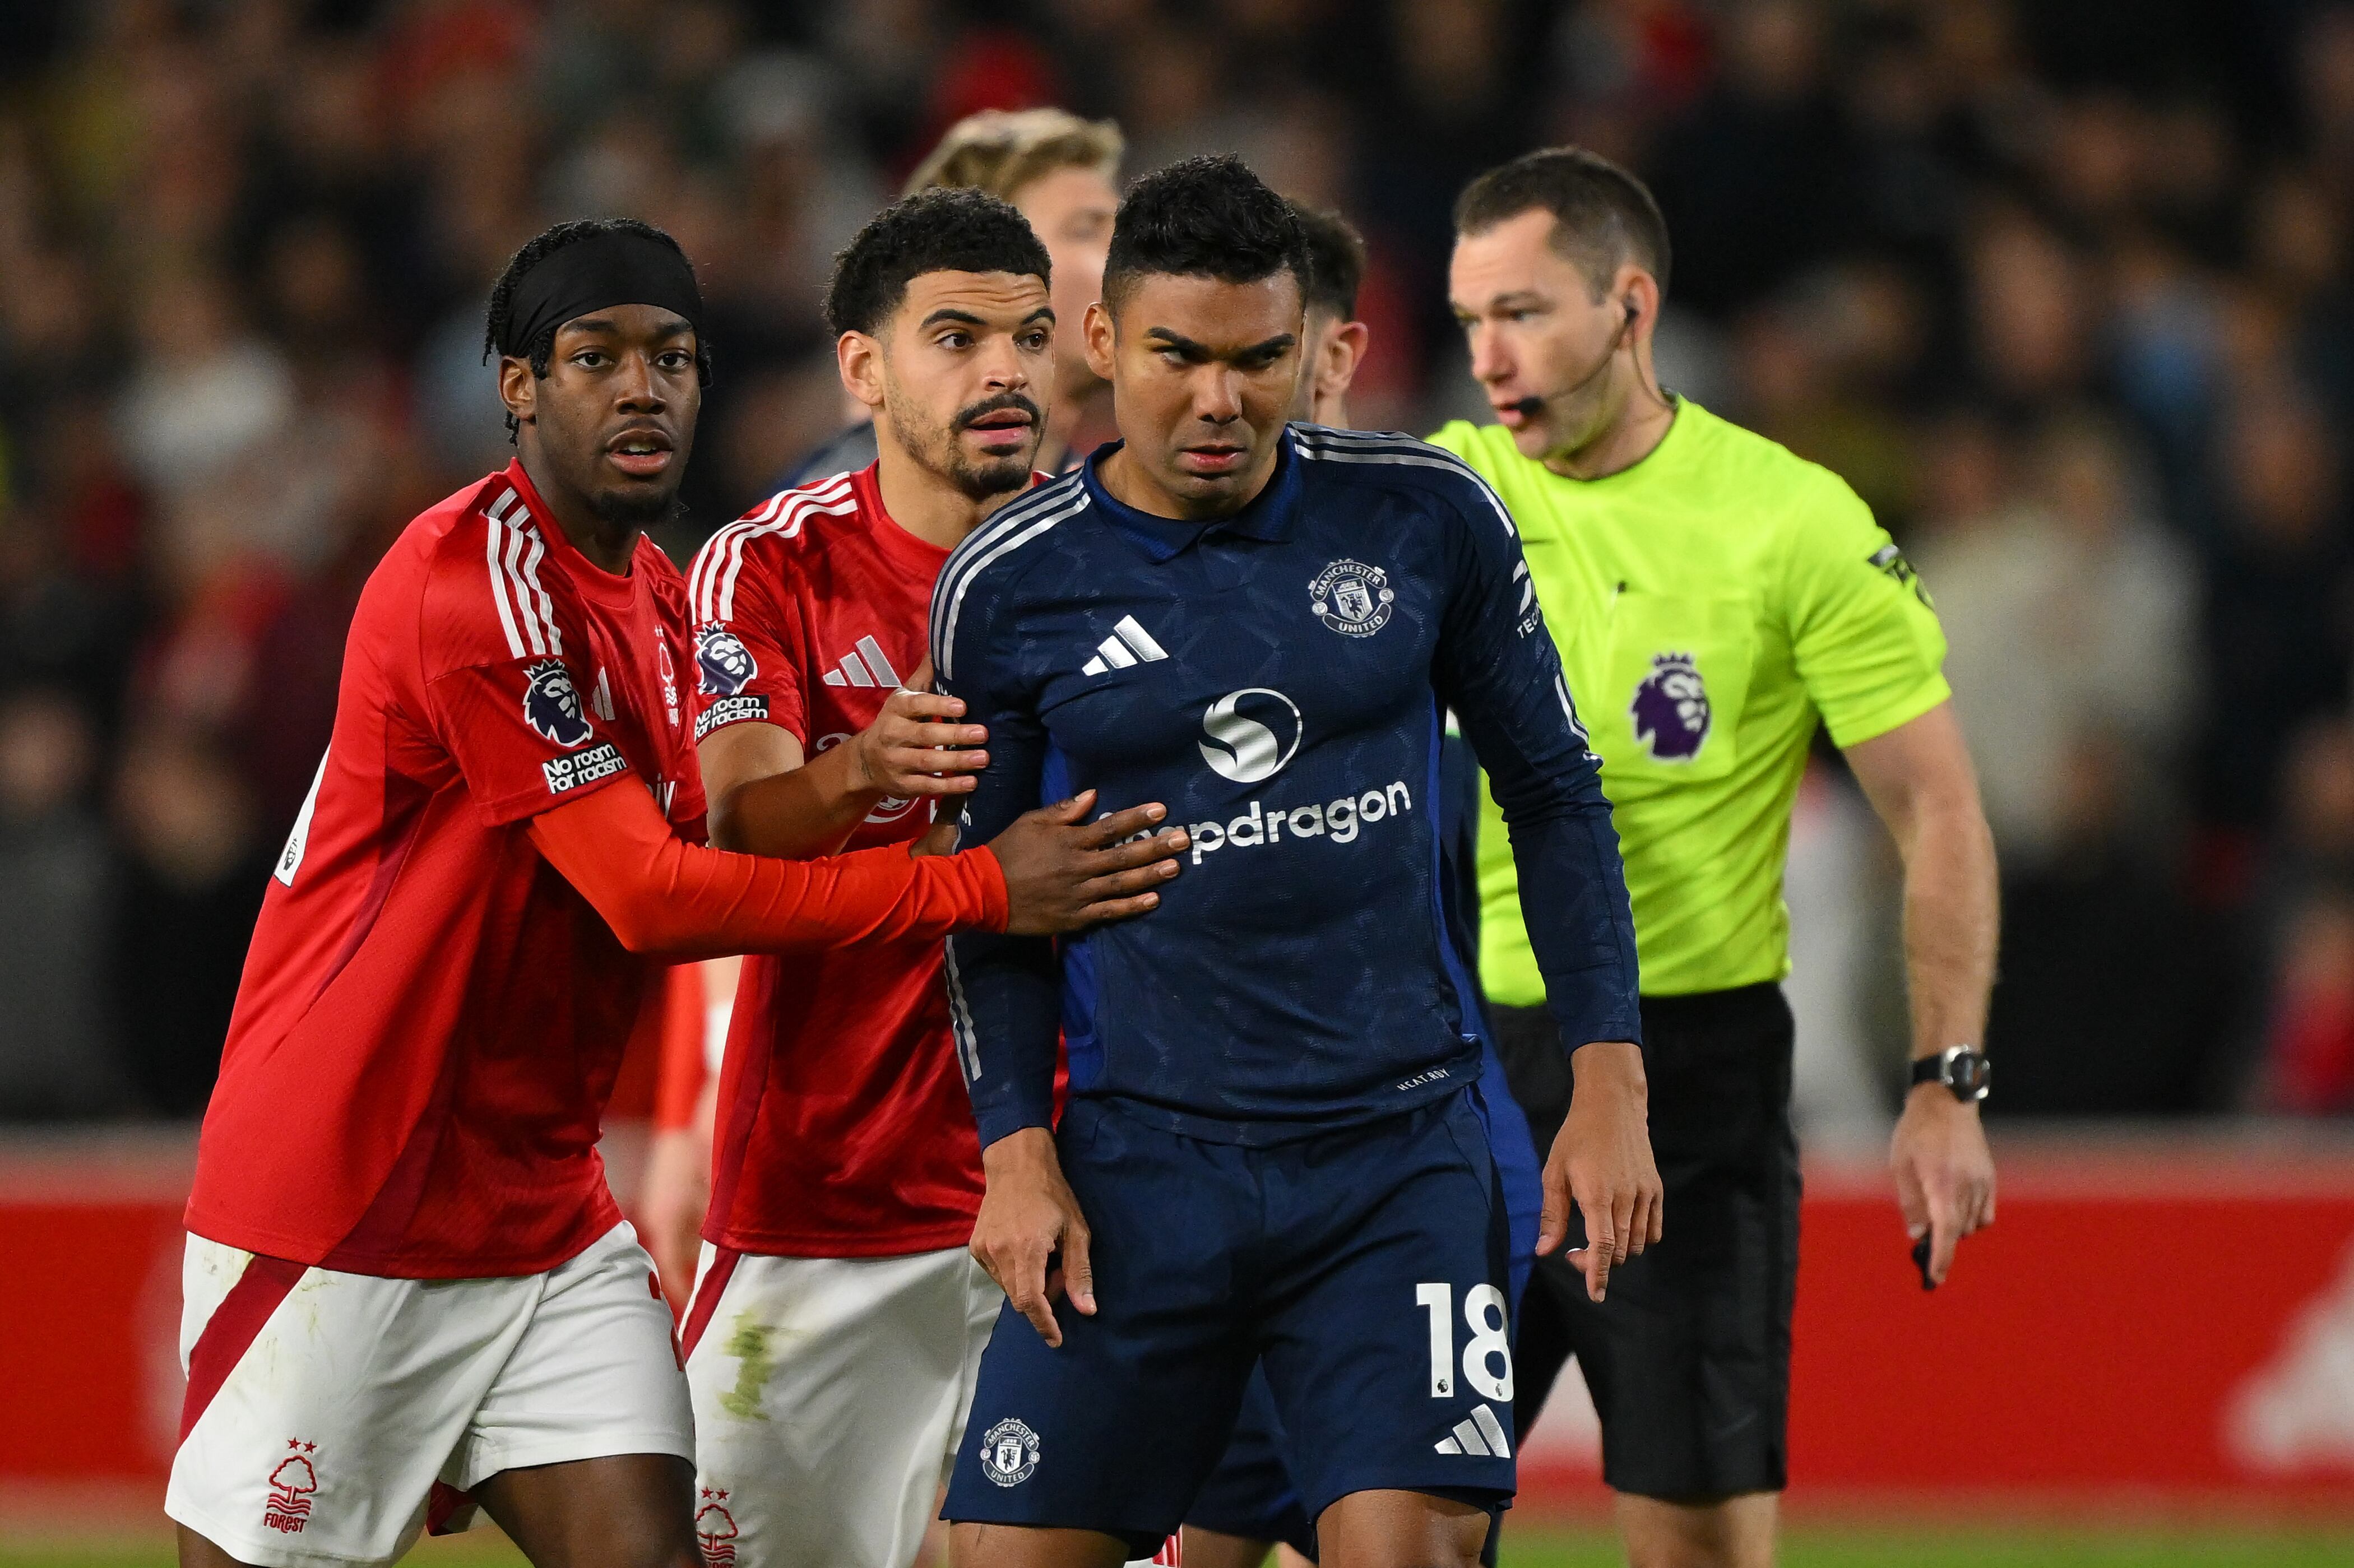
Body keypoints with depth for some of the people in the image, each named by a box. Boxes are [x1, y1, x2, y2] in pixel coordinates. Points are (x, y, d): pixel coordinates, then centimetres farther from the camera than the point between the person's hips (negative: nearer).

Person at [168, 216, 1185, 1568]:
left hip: (544, 1199, 8)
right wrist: (981, 889, -22)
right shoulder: (478, 581, -19)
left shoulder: (658, 596, 11)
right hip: (341, 1204, -8)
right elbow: (650, 897, -21)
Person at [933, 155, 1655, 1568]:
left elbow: (1555, 795, 9)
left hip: (1402, 1148, -1)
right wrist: (1019, 1151, 0)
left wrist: (1609, 1083, 3)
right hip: (1142, 1165, 1)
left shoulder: (1427, 519, 1)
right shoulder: (1009, 588, 0)